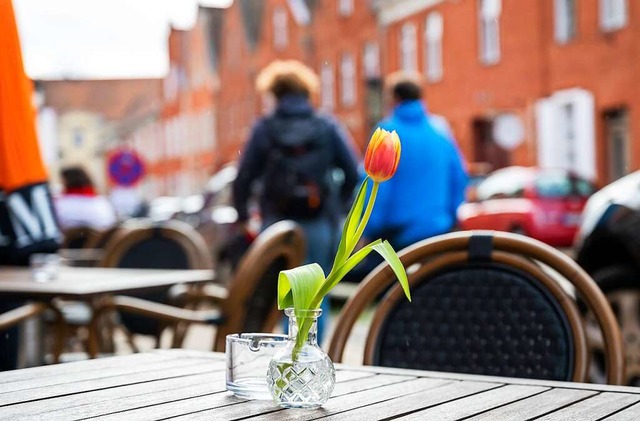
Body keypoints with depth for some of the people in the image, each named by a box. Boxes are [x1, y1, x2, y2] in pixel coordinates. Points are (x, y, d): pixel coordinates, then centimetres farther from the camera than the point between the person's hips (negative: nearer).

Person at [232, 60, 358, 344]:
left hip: (277, 223, 0)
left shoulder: (263, 129, 1)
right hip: (320, 223, 0)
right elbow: (353, 173, 1)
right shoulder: (328, 128, 4)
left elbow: (244, 177, -1)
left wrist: (241, 216, 11)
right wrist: (339, 205, 14)